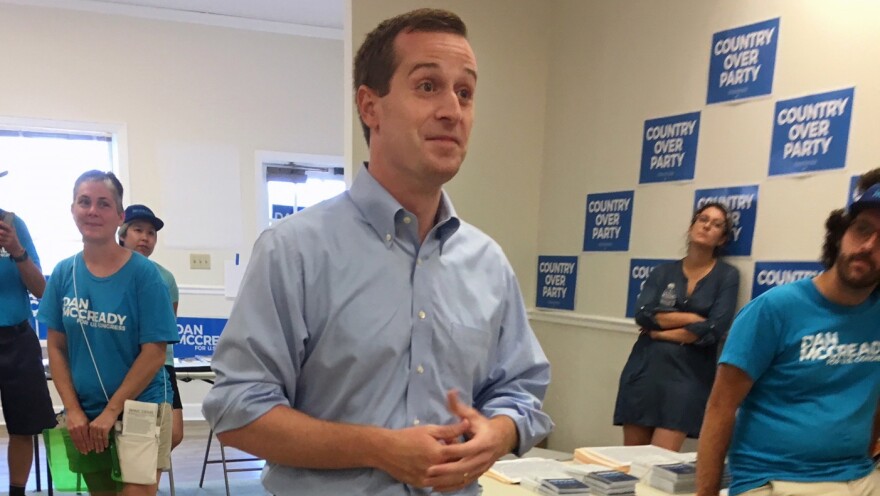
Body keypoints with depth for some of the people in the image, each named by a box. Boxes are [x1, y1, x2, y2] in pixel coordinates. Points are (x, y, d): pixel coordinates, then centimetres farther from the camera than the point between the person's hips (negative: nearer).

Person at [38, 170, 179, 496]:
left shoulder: (143, 273, -12)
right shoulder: (64, 273, 0)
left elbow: (154, 353, -13)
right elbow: (56, 347, 4)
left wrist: (111, 411, -13)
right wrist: (73, 409, -4)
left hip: (140, 408, -4)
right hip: (84, 414, 4)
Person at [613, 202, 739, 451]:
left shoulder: (727, 275, 2)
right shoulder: (663, 272, 10)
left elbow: (713, 330, -11)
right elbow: (643, 314, -6)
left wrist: (660, 332, -4)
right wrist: (691, 318, -10)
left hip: (688, 375, -3)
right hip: (645, 369, 3)